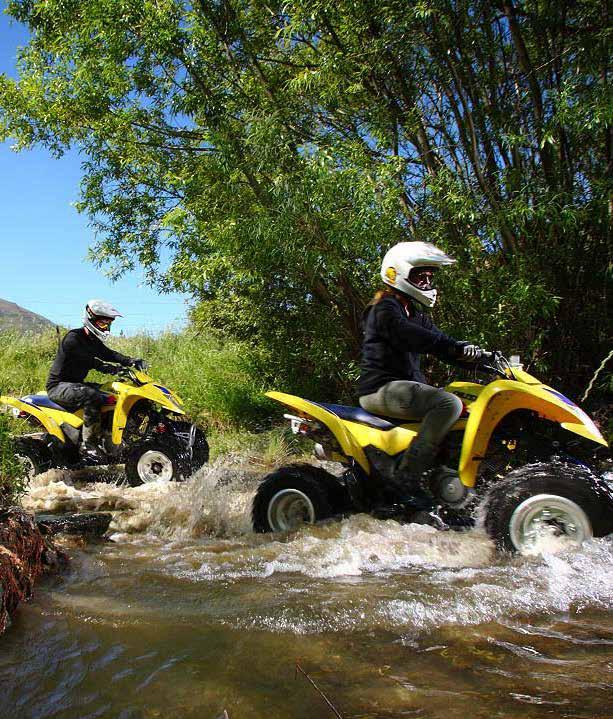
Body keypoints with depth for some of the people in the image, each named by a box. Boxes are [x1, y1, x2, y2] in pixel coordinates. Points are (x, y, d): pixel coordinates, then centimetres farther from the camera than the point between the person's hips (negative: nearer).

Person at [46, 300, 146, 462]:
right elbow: (90, 361, -31)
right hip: (59, 385, -10)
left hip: (75, 383, 10)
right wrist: (114, 369, -42)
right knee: (92, 396, -34)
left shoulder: (93, 341, 11)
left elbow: (109, 354, 3)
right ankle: (88, 445, -30)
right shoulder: (73, 338, -19)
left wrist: (132, 362, -14)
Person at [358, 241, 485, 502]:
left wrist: (477, 357, -3)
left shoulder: (416, 314, 24)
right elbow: (406, 335, -25)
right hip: (383, 387, -10)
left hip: (407, 385, 10)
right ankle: (407, 477, -31)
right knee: (449, 403, -29)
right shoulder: (385, 307, -5)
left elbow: (441, 346, 15)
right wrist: (456, 346, -31)